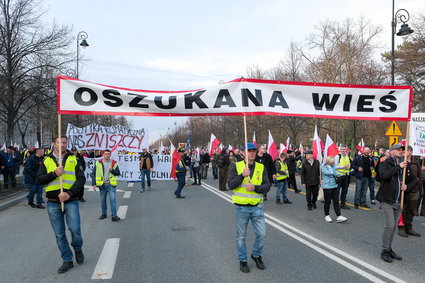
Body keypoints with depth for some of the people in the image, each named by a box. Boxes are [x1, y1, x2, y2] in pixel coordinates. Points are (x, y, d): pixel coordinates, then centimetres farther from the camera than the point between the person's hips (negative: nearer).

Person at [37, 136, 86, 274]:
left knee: (75, 229, -12)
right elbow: (39, 180, 1)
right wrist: (54, 173, -15)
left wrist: (69, 193, -16)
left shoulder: (73, 159, 5)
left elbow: (81, 179, -3)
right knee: (59, 235, 7)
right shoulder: (47, 160, 8)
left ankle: (77, 248, 20)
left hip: (71, 201, -1)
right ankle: (67, 261, 21)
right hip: (53, 203, 2)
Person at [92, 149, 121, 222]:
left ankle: (114, 216, -8)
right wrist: (94, 184, -5)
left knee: (113, 199, -9)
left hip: (111, 184, -1)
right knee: (102, 200, 11)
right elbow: (93, 174, 3)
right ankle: (103, 214, 27)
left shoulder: (114, 163, 3)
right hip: (102, 185, 2)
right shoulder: (98, 163, 3)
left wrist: (112, 170, -17)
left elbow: (118, 173, 1)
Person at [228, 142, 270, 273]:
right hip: (241, 207, -2)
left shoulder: (261, 167, 3)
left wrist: (254, 187, -20)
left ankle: (256, 255, 31)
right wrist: (242, 175, -24)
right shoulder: (236, 166, -3)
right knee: (241, 236, 10)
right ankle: (243, 260, 29)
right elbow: (231, 185, -12)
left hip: (257, 207, 2)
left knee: (262, 234, 3)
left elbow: (267, 187, -3)